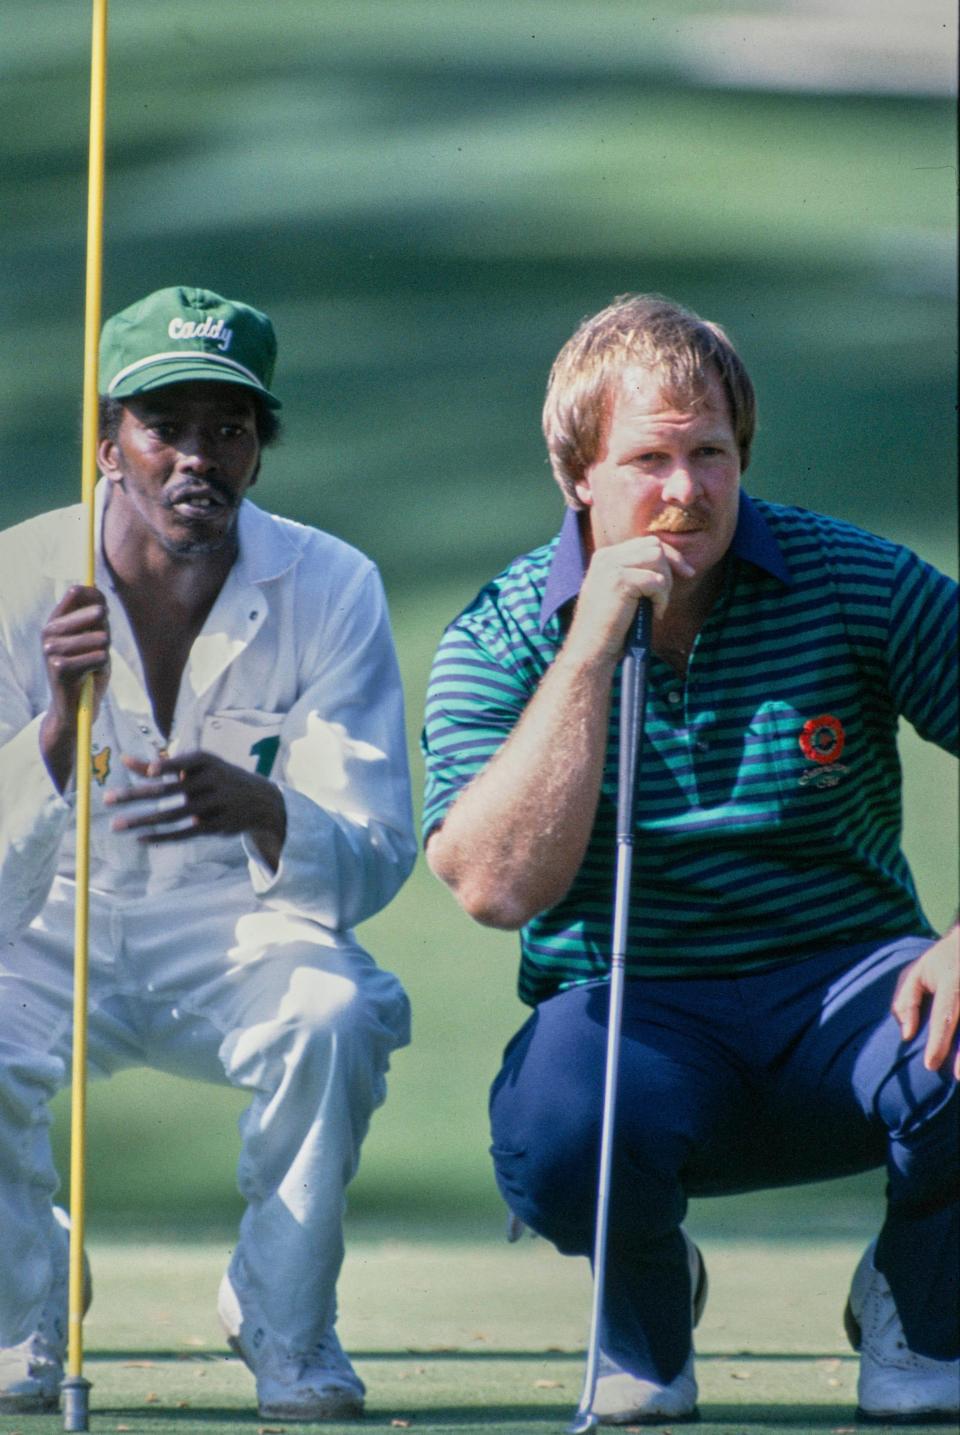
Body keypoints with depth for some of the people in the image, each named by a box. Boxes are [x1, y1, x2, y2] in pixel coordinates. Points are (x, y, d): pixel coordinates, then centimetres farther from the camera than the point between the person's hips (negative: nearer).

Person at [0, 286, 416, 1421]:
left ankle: (286, 1325, -6)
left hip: (237, 934, 0)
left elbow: (370, 868, -19)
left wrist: (259, 810, -42)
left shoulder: (329, 590, -12)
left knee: (333, 1016, -33)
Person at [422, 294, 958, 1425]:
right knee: (552, 1139, -36)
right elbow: (494, 888, -18)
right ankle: (645, 1318, 4)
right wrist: (592, 647, -21)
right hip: (629, 1012, -1)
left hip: (843, 984, 1)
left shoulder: (860, 586, -1)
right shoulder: (500, 640, -3)